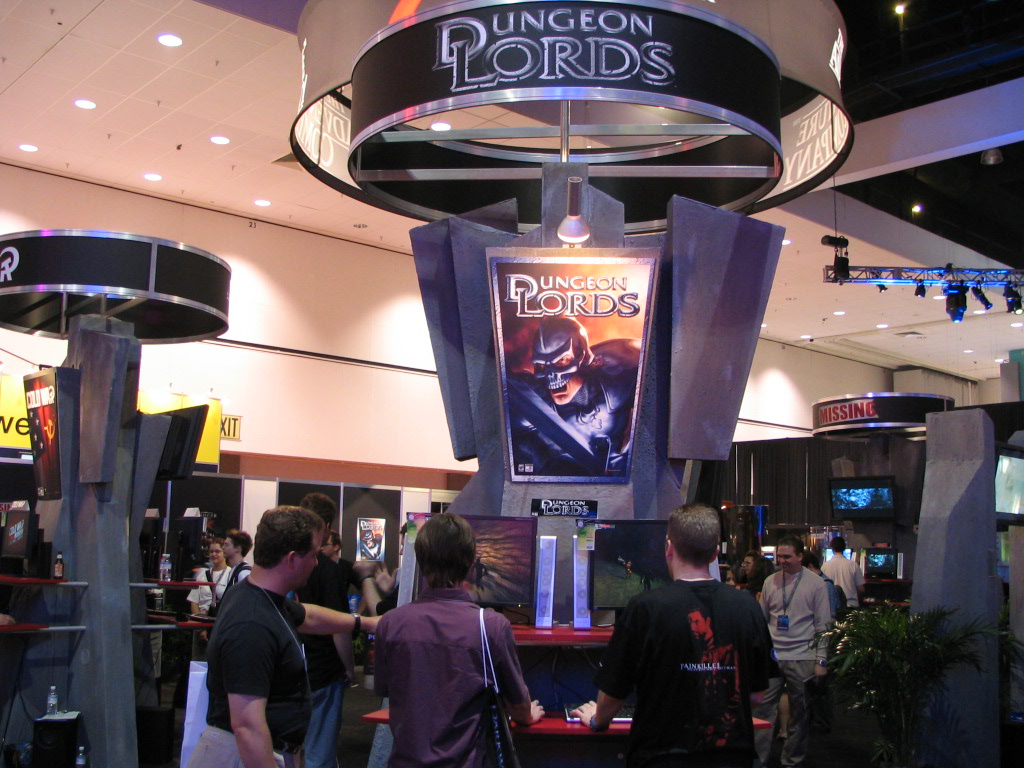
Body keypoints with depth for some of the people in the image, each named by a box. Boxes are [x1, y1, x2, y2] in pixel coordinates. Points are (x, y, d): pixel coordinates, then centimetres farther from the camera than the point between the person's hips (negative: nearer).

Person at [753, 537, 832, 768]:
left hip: (802, 659, -2)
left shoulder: (815, 584, -3)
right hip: (771, 656, 2)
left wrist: (821, 660, -6)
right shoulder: (770, 582, 6)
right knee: (762, 709, -1)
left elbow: (823, 625, -1)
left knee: (799, 713, 8)